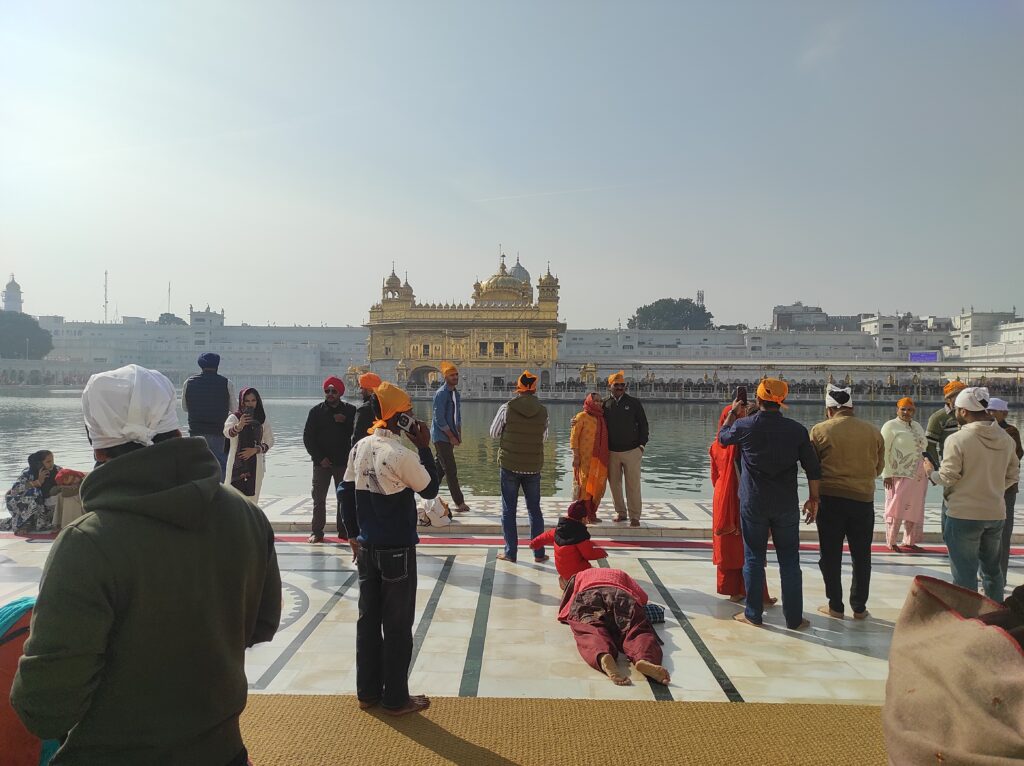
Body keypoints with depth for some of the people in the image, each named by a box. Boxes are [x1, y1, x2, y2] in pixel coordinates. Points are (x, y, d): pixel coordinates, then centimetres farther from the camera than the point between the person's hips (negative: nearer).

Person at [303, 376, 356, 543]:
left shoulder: (350, 410, 2)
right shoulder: (316, 411, 2)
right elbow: (308, 437, 0)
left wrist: (345, 421, -18)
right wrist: (319, 458, -8)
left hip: (344, 462, 0)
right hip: (322, 462, 0)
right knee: (318, 498, 3)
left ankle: (344, 530, 16)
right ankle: (316, 532, 11)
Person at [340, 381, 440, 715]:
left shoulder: (360, 448, 2)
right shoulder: (402, 455, -20)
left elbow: (347, 494, 8)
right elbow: (430, 489, -7)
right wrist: (424, 447, -3)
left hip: (367, 547, 7)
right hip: (398, 550, -7)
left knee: (368, 619, 15)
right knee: (398, 625, 5)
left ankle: (367, 692, 27)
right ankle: (396, 698, 16)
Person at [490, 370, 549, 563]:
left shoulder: (506, 408, -10)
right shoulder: (543, 411, -3)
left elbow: (493, 433, 1)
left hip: (510, 465, -2)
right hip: (533, 467, 2)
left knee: (508, 510, 9)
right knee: (535, 509, 14)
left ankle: (510, 552, 12)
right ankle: (539, 553, 17)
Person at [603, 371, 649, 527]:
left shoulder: (634, 403, 2)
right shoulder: (605, 405, 5)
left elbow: (643, 425, 6)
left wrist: (642, 444, 1)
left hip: (632, 451, -2)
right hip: (612, 452, 2)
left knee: (633, 485, -2)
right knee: (614, 484, 8)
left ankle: (634, 516, 4)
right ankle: (620, 512, 22)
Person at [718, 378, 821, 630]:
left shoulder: (744, 426, -9)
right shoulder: (797, 429, -5)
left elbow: (722, 437, 13)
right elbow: (813, 469, -1)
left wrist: (733, 414, 28)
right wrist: (814, 499, 10)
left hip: (753, 504, -1)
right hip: (787, 505, 1)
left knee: (754, 558, 9)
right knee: (790, 561, 9)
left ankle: (753, 614, 17)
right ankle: (794, 618, 15)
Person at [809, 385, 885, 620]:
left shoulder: (820, 431, -7)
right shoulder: (874, 432, 1)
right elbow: (879, 467, 12)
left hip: (829, 498, -2)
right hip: (863, 499, 2)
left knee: (831, 555, 9)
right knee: (861, 556, 14)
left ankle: (835, 607, 15)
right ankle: (859, 607, 20)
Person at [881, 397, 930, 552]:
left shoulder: (917, 426, 14)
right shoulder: (890, 426, -6)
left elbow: (923, 447, 20)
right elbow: (884, 451, -10)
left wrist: (927, 469, 13)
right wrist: (887, 474, -16)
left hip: (918, 475, 7)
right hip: (899, 474, -6)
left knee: (915, 509, 10)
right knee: (897, 508, -1)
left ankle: (910, 541, 20)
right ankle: (891, 542, 8)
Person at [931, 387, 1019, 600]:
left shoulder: (957, 439, -17)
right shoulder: (1005, 438, 2)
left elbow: (948, 478, -14)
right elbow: (1012, 474, 9)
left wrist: (931, 473, 5)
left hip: (964, 515, -6)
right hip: (996, 513, 6)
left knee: (964, 574, 4)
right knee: (992, 569, 21)